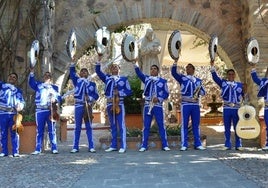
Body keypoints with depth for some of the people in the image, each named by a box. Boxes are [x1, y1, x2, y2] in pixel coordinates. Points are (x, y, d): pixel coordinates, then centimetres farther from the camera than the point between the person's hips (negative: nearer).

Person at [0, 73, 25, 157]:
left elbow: (22, 101, 8)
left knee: (14, 133, -3)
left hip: (13, 113, 0)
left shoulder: (18, 90, 17)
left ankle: (15, 152, -3)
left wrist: (20, 107, -13)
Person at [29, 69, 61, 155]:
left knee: (52, 130, -1)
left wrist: (55, 99, -14)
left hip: (51, 110, 0)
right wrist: (32, 72, -16)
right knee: (39, 131, 1)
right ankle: (38, 149, 3)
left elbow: (59, 97, 9)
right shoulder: (38, 85, 17)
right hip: (40, 110, 1)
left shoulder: (54, 87, 17)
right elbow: (31, 82, -1)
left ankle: (54, 148, 1)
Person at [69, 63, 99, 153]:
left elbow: (96, 95, 10)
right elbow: (72, 72, 1)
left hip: (88, 106, 0)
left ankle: (91, 147, 4)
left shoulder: (92, 83, 11)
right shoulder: (77, 80, 11)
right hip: (78, 105, 0)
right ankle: (75, 147, 6)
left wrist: (90, 98, -8)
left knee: (89, 127, 2)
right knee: (77, 127, 3)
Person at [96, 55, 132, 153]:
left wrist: (119, 92, -10)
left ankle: (123, 146, -3)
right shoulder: (107, 78, 12)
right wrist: (99, 60, -4)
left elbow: (129, 91, 4)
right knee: (112, 126, 8)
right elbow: (98, 71, 6)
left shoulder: (123, 79, 6)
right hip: (110, 104, 3)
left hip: (120, 104, -3)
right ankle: (113, 145, 14)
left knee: (121, 125, -5)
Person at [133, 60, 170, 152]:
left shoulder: (163, 81, 6)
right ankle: (144, 146, 7)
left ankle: (165, 145, 6)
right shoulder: (146, 79, 11)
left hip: (158, 105, -1)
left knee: (161, 125, 0)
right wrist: (135, 63, -16)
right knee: (146, 126, 3)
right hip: (147, 105, 1)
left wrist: (159, 99, -11)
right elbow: (139, 73, -2)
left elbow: (166, 94, 4)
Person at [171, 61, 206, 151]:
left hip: (196, 104, 3)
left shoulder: (198, 80, 16)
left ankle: (198, 144, 9)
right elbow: (173, 72, -8)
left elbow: (203, 92, 12)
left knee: (196, 125, 4)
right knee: (184, 124, -2)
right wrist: (175, 61, -18)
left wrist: (199, 90, -11)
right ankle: (184, 145, -1)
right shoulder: (182, 78, 9)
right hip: (185, 104, -2)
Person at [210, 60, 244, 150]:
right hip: (226, 108, 0)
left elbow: (243, 96, 11)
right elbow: (215, 77, -3)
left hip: (237, 108, 0)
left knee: (237, 127, 3)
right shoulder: (223, 83, 7)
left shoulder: (239, 84, 10)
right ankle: (227, 145, 11)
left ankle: (238, 145, 11)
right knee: (227, 128, 4)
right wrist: (212, 66, -12)